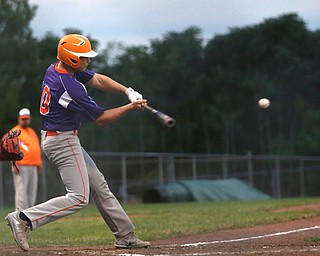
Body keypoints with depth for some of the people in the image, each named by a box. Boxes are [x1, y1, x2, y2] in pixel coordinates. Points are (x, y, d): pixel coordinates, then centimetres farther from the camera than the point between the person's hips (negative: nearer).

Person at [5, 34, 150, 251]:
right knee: (79, 197, -10)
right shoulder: (70, 87, -26)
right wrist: (131, 107, -7)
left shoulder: (56, 69, 2)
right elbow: (100, 119, -16)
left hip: (55, 138, 11)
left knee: (99, 186, 14)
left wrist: (128, 91, -5)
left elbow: (98, 80, 8)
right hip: (63, 141, -11)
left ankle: (125, 235, 19)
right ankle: (24, 219, -14)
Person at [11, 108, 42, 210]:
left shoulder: (32, 132, 22)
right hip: (21, 167, -8)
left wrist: (39, 165, 20)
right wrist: (14, 164, -20)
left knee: (32, 193, 7)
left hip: (33, 167, 8)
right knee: (21, 192, -12)